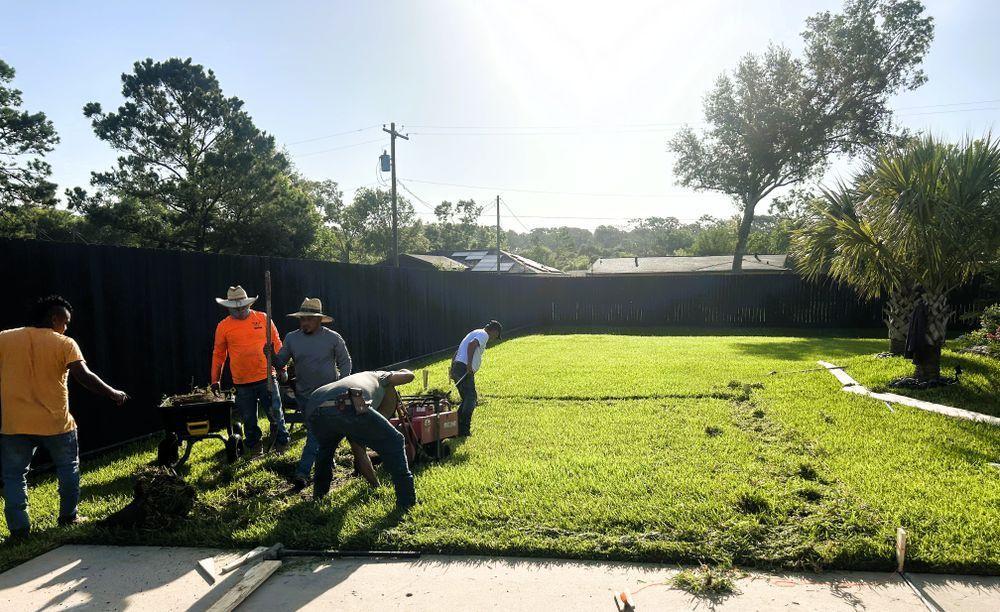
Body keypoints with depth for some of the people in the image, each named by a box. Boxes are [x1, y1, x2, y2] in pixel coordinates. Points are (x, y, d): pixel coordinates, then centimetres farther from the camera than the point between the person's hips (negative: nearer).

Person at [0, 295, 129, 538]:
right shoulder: (64, 344, -7)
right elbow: (84, 377, -16)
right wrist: (113, 394, -7)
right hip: (55, 422, -1)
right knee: (68, 468, 18)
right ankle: (69, 515, 24)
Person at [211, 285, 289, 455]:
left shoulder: (263, 318, 2)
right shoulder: (223, 326, 2)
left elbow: (277, 345, 8)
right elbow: (218, 354, 9)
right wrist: (215, 380, 9)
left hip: (266, 378, 0)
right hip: (242, 383, 1)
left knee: (276, 413, 4)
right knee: (249, 419, 10)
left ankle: (282, 442, 21)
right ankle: (254, 445, 29)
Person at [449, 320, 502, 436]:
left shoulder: (475, 333, 28)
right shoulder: (484, 335, -1)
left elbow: (457, 352, 27)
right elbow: (472, 344, -23)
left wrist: (452, 368, 23)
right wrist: (469, 364, -24)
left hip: (457, 367, 9)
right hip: (465, 369, -9)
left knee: (467, 399, 15)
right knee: (471, 398, -5)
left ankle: (457, 427, 14)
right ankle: (464, 429, -7)